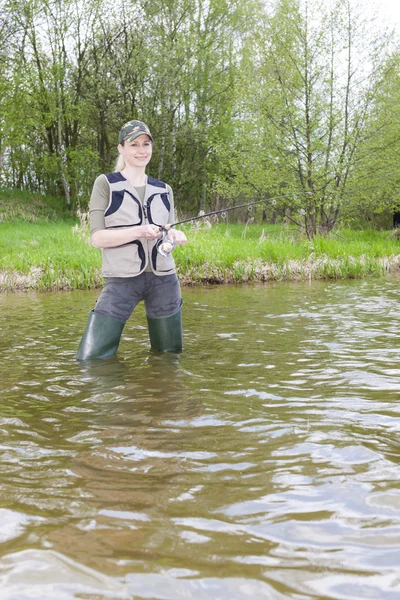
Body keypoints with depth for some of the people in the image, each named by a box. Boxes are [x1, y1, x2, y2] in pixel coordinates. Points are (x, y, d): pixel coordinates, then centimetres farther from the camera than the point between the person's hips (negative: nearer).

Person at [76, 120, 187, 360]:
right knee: (91, 358, -10)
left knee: (171, 354, 13)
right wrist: (138, 232, -21)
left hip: (163, 279, 4)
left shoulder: (164, 190, 13)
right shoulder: (106, 184, 0)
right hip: (121, 280, -4)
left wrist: (174, 236, -7)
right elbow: (97, 237, -7)